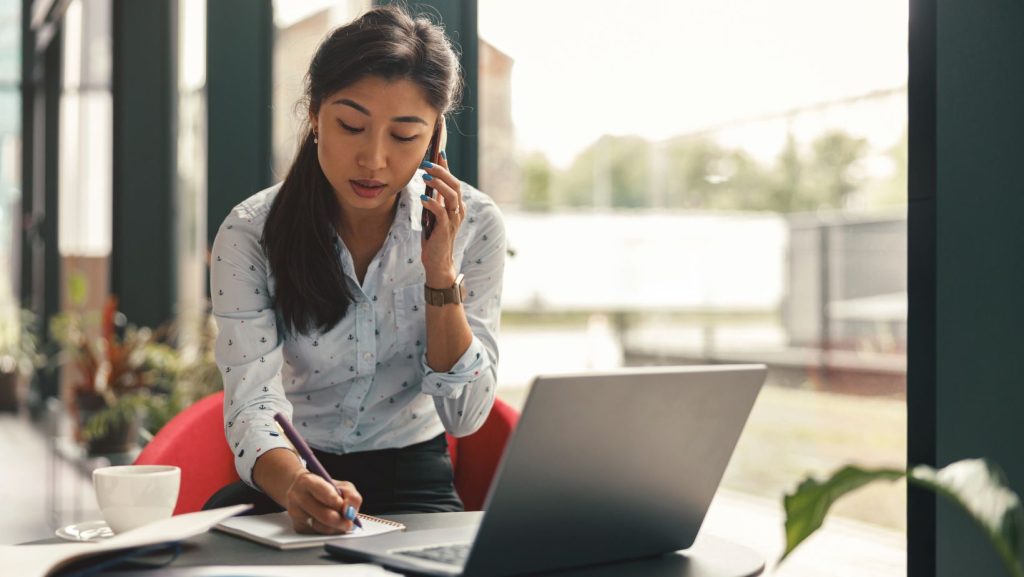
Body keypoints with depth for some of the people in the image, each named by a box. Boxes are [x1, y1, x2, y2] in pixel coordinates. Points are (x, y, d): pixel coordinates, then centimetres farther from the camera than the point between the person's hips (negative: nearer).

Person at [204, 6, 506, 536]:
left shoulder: (472, 226, -9)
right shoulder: (250, 234, -12)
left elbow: (465, 416, -9)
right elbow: (252, 406, -21)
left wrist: (440, 273, -21)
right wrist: (295, 486, -44)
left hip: (412, 478, 1)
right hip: (287, 477, 0)